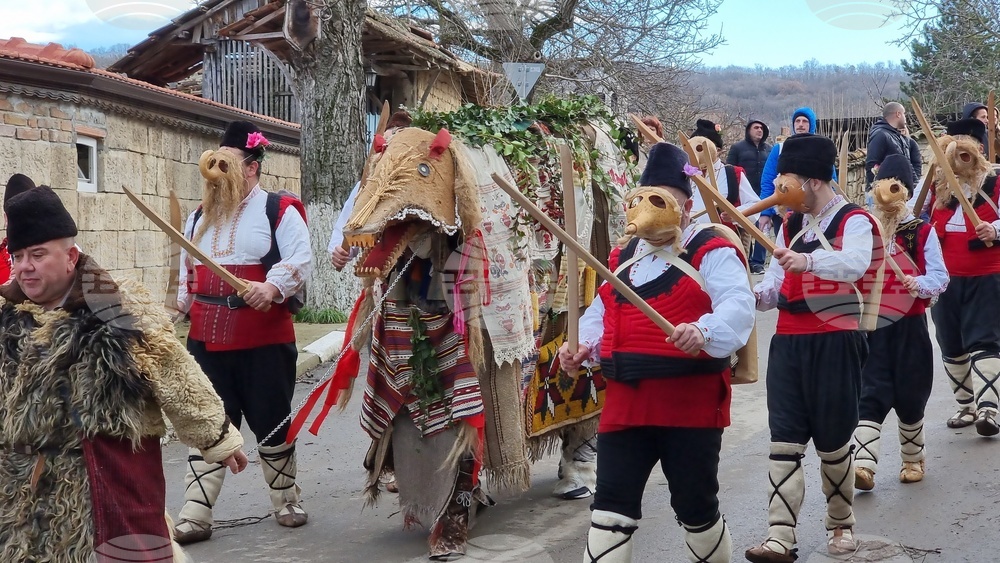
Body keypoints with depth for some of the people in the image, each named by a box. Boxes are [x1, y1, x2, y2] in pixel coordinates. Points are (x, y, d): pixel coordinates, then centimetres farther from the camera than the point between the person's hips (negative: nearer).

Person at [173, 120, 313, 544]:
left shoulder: (279, 210, -4)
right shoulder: (199, 217, 14)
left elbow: (302, 260, -14)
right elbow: (187, 271, 24)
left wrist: (274, 286, -29)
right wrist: (182, 306, 17)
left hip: (264, 341, -4)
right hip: (206, 340, 5)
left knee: (272, 424, 8)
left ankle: (286, 500, 27)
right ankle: (195, 515, 7)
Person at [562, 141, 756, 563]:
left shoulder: (711, 252, -6)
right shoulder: (622, 257, 15)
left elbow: (738, 305, -21)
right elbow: (601, 314, 23)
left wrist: (704, 331, -40)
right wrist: (582, 345, 3)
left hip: (691, 401, -5)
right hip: (626, 400, 6)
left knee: (695, 505, 9)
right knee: (611, 504, 3)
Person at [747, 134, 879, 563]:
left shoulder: (853, 221, -7)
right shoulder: (789, 226, 13)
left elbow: (855, 264, -29)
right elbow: (775, 285, 11)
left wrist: (809, 260, -47)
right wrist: (756, 295, -13)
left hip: (834, 344, -5)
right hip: (788, 344, 5)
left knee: (833, 443, 6)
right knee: (784, 443, -1)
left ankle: (841, 524, 27)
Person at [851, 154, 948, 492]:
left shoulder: (923, 232, -2)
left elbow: (940, 276, -8)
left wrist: (920, 284, -27)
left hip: (909, 326, -1)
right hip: (872, 325, 1)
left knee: (909, 396, 9)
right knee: (871, 395, -7)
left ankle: (913, 460, 28)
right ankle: (864, 465, -14)